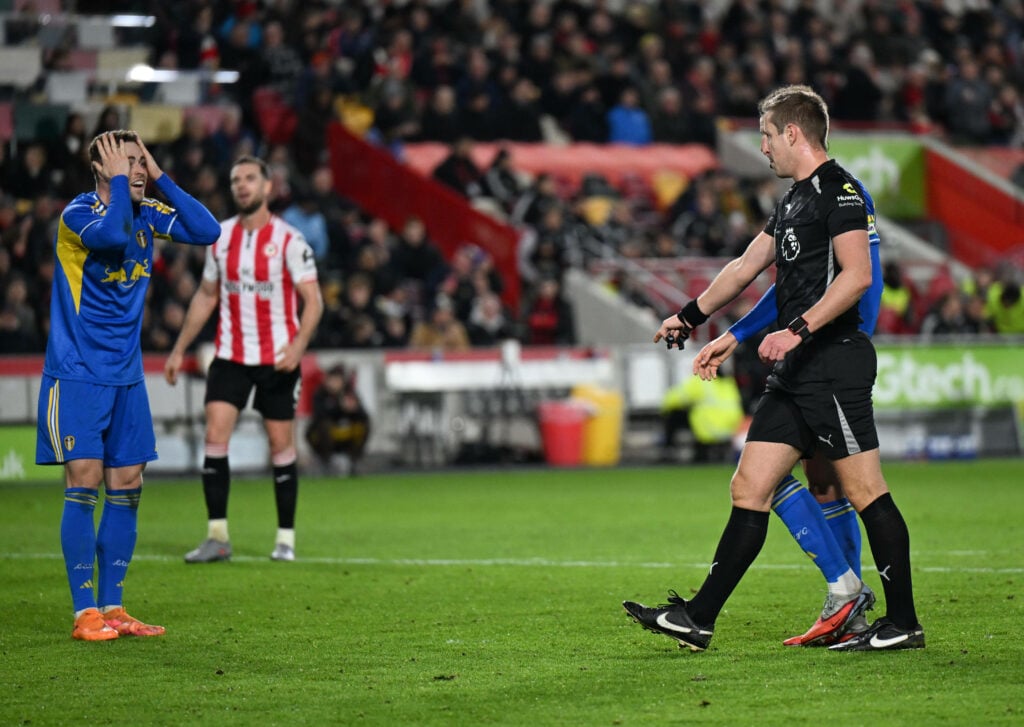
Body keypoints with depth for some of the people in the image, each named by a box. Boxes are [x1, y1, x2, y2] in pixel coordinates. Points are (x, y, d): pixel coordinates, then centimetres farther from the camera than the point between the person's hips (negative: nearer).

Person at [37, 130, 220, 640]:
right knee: (85, 482, -9)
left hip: (126, 376, 6)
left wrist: (160, 178, -6)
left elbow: (206, 231, -3)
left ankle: (112, 607, 13)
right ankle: (85, 612, -4)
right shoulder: (78, 213, -12)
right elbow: (112, 234, -33)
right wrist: (118, 181, -19)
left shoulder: (147, 214, 6)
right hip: (76, 374, -6)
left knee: (126, 487, 5)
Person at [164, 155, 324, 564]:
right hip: (230, 356, 3)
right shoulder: (220, 237, 6)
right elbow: (206, 296, 16)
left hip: (277, 360, -3)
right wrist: (180, 350, 13)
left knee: (281, 445, 1)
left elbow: (313, 300, -9)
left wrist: (298, 345, -25)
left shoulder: (288, 239, -7)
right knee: (215, 435, -9)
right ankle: (217, 536, -5)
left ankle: (286, 538, 12)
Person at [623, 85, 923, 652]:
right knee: (749, 489, 6)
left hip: (834, 365, -10)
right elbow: (746, 267, 31)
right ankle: (697, 619, 5)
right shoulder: (794, 200, 21)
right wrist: (690, 317, 38)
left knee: (864, 491, -6)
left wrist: (797, 330, -25)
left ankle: (903, 622, 1)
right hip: (795, 372, 10)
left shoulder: (837, 190, -9)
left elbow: (856, 275, -20)